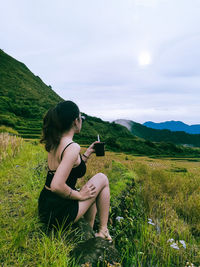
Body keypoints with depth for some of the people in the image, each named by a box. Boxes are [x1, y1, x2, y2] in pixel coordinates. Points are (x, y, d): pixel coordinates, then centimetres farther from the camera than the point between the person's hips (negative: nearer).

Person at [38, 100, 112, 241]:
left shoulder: (55, 143, 5)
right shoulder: (73, 147, -23)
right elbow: (56, 186, -31)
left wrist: (88, 153, 15)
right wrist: (80, 195, -15)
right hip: (59, 214, -9)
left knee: (92, 191, 28)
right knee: (102, 179, 6)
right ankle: (103, 231, 16)